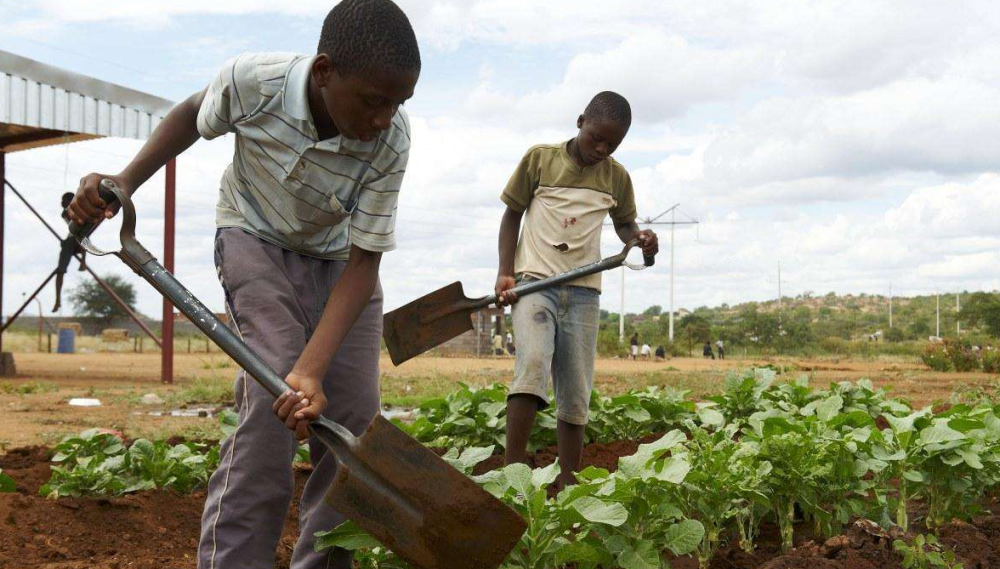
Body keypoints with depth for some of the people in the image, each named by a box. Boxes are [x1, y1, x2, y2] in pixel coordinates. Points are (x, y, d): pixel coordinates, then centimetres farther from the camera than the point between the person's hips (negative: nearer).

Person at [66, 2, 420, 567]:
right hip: (257, 240, -2)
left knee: (355, 421, -5)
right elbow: (194, 114, -3)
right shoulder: (252, 81, -28)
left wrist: (312, 368, -37)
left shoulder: (392, 140, -27)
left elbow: (363, 262, -25)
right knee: (270, 399, -24)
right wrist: (124, 181, -15)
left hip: (339, 259, 3)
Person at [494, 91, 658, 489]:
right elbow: (512, 215, 7)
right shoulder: (540, 158, 1)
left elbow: (623, 223, 22)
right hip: (534, 280, -3)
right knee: (533, 362, -26)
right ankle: (513, 468, -27)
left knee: (575, 391, 2)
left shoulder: (616, 177, 8)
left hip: (583, 290, 3)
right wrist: (505, 272, -4)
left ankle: (567, 480, 11)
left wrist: (639, 238, -3)